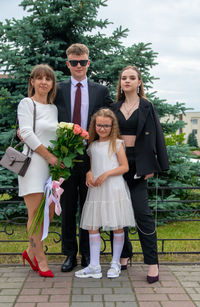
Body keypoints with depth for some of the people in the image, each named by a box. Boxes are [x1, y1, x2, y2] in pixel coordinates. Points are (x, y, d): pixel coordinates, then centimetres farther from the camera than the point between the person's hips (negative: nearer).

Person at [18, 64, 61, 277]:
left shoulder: (54, 108, 17)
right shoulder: (26, 103, 0)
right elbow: (27, 134, -10)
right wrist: (49, 156, -13)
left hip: (52, 165, 6)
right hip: (33, 162, -6)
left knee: (48, 214, 7)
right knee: (35, 215, -4)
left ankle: (31, 251, 26)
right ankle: (41, 260, 9)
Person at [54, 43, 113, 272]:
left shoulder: (101, 91, 7)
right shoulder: (58, 90, 7)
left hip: (90, 156, 0)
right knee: (67, 208, 8)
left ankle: (87, 253, 22)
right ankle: (70, 253, 21)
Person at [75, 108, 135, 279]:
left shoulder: (117, 143, 0)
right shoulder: (92, 145, 13)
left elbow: (125, 167, -4)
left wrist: (106, 174, -15)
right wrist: (89, 174, -5)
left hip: (114, 189, -4)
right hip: (96, 190, 5)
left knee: (118, 226, 2)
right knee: (92, 226, 3)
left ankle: (115, 264, 17)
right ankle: (94, 266, 11)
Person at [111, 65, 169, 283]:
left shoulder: (147, 108, 3)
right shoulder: (115, 108, 12)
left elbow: (156, 136, -1)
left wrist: (152, 167, -8)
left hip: (137, 164, -4)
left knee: (141, 211, -9)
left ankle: (152, 262, -1)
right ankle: (124, 255, 19)